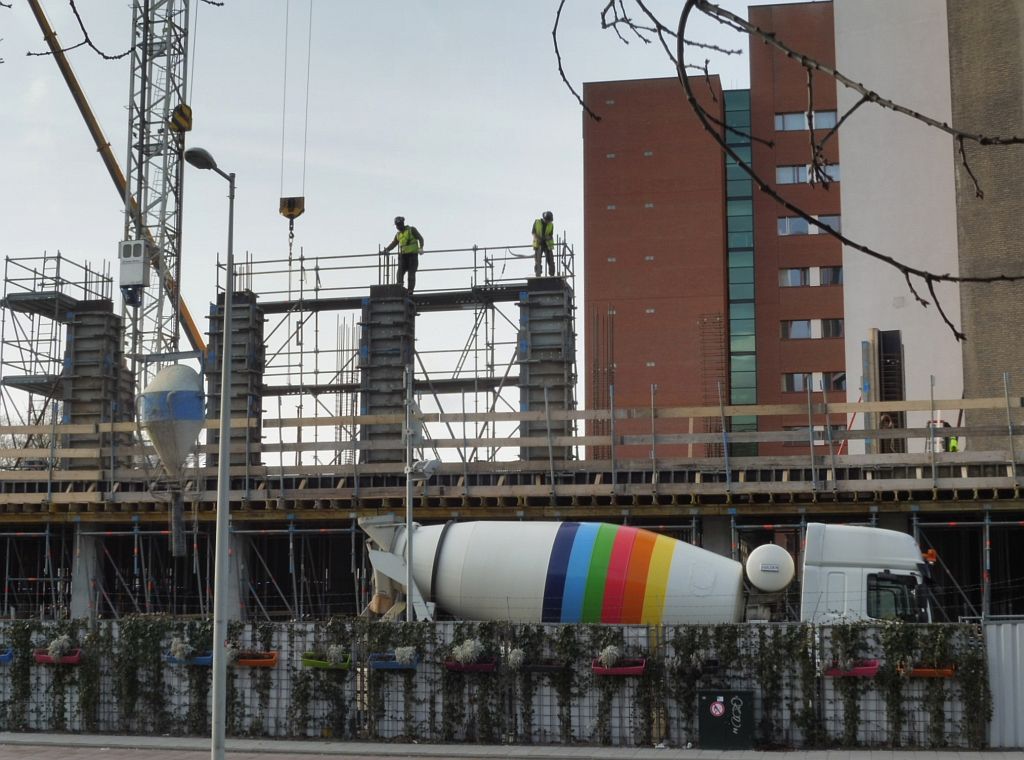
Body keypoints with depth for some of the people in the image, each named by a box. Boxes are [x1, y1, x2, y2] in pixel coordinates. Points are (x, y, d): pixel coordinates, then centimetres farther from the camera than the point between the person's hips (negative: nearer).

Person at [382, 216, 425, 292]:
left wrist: (420, 248, -14)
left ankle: (410, 290, -7)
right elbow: (393, 244, 17)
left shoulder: (411, 230, 4)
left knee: (411, 274, -6)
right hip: (403, 255, 5)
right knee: (400, 272, -11)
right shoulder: (398, 234, 19)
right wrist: (386, 250, 1)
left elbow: (420, 238, 2)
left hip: (412, 254, -4)